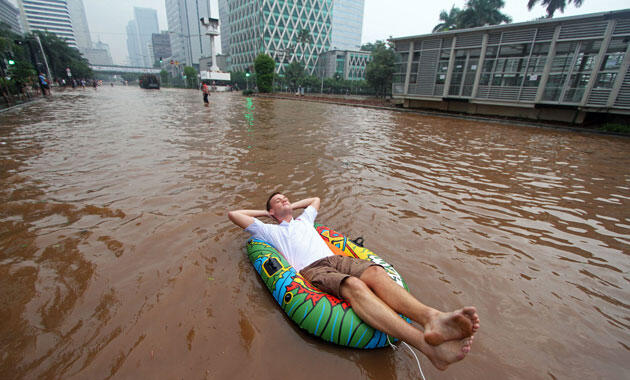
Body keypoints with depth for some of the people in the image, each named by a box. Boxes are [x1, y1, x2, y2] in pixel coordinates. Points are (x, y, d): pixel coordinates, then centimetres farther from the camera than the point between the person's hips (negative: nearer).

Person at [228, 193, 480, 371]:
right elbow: (233, 214, 26)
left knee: (376, 272, -28)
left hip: (334, 258, 6)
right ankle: (426, 344, -55)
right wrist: (263, 212, 34)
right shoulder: (269, 231, 24)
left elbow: (316, 199, 58)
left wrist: (292, 207, 49)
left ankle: (431, 318, -50)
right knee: (354, 286, -37)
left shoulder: (304, 219, 38)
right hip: (311, 269, -6)